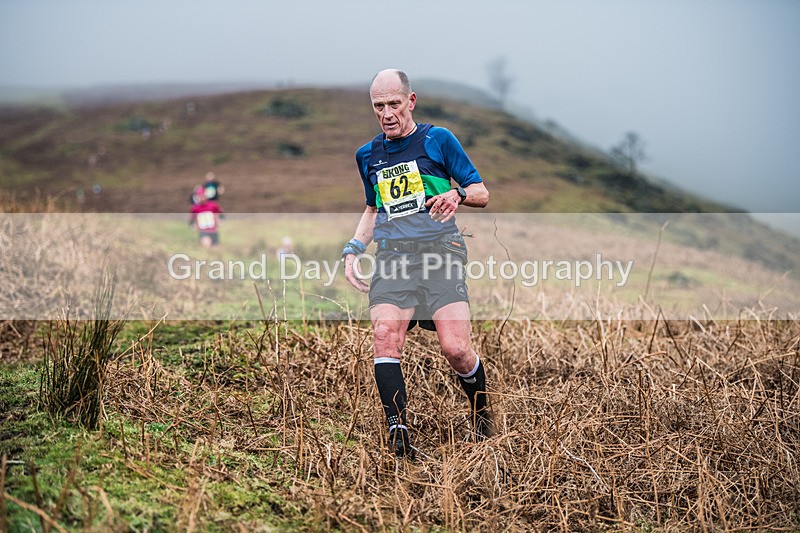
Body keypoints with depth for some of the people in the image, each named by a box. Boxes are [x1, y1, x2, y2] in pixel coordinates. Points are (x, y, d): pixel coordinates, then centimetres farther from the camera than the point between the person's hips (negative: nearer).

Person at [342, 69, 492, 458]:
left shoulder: (438, 139, 7)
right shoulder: (368, 155, 20)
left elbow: (482, 194, 9)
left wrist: (457, 194, -13)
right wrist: (353, 249, 19)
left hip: (439, 248, -3)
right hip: (392, 255, 3)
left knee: (455, 348, -16)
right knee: (384, 335, -23)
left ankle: (482, 413, 13)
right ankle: (398, 433, -26)